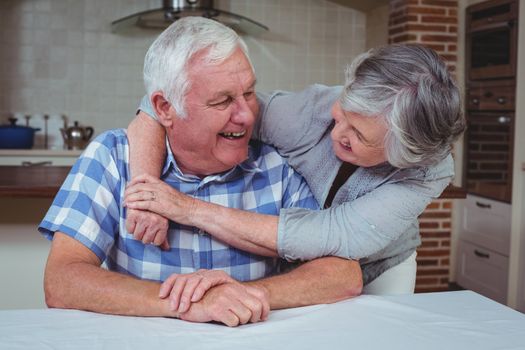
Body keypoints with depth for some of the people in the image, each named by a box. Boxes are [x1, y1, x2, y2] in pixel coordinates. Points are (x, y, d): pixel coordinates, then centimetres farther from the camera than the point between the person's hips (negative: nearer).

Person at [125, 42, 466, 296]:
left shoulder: (432, 171, -32)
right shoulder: (310, 110, -34)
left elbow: (331, 240, -44)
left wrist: (192, 210, -46)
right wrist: (147, 195, -47)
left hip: (380, 274, 0)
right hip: (295, 270, 0)